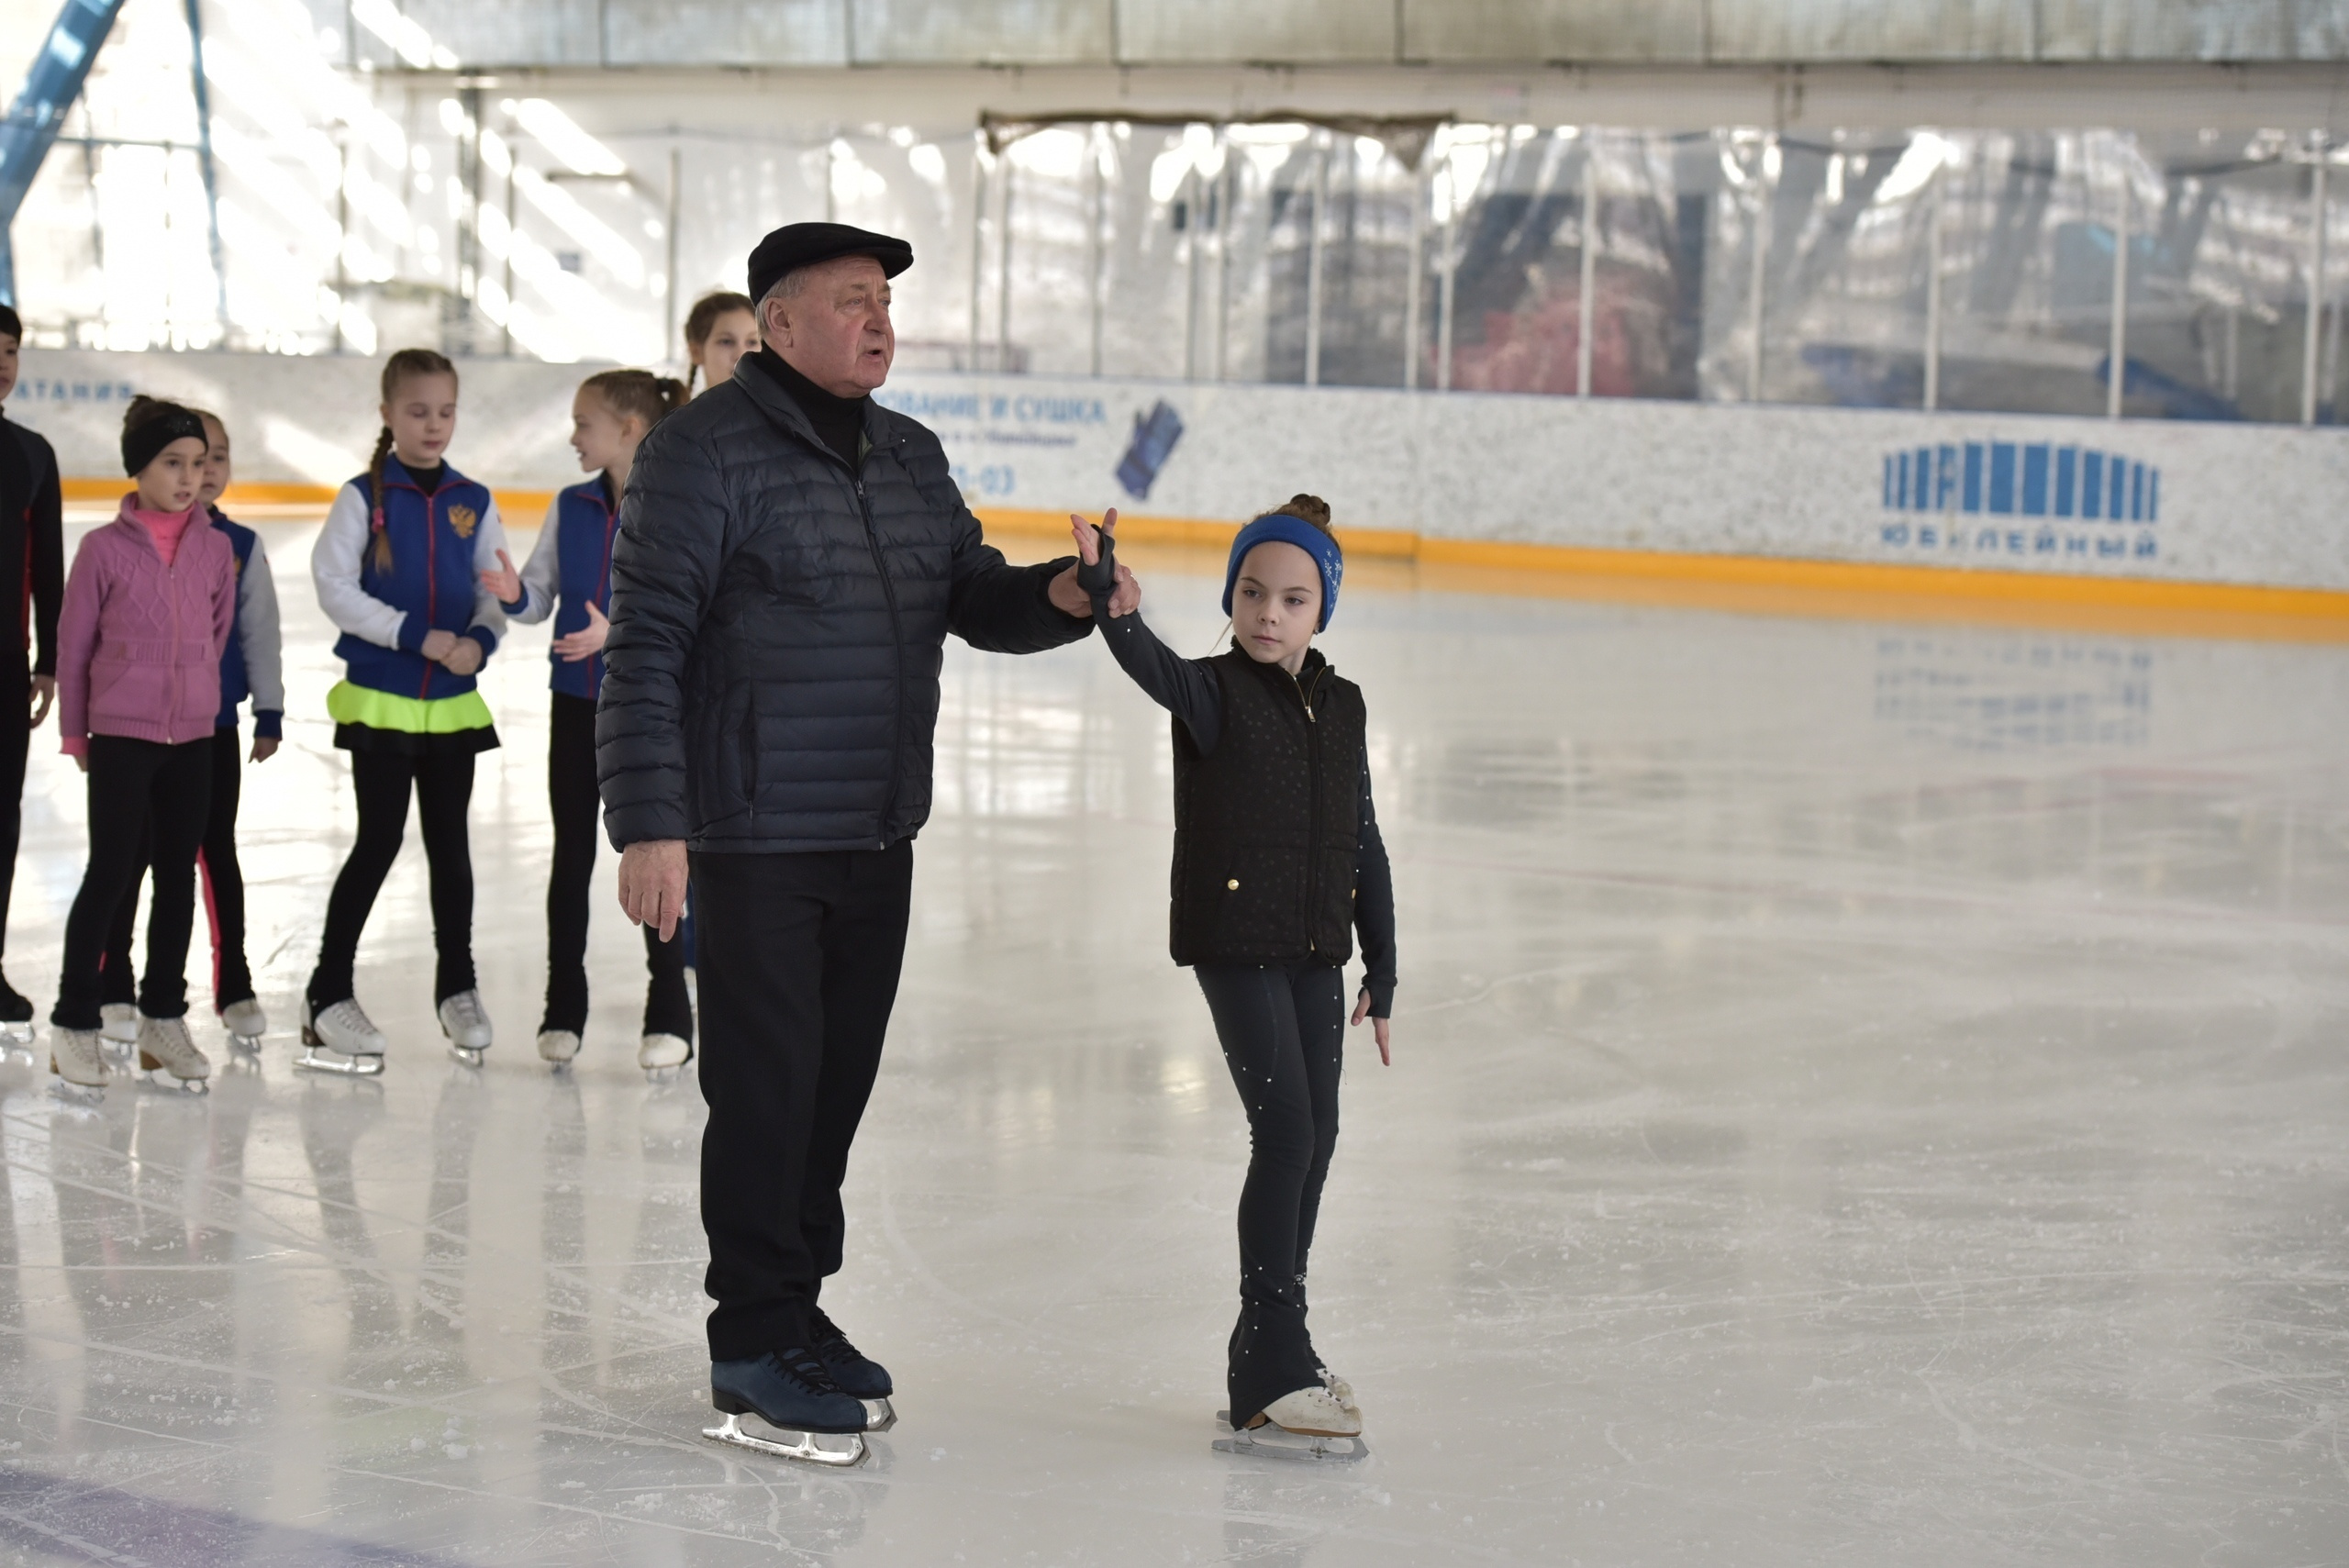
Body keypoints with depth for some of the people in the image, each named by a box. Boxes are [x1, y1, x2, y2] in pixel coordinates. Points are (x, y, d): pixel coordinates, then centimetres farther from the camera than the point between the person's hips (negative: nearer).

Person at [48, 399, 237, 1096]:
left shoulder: (216, 549, 2)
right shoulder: (105, 548, -7)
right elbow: (73, 642, -1)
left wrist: (197, 698, 12)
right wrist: (74, 731, 3)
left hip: (193, 737, 4)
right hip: (120, 736, -4)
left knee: (178, 876, 9)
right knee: (110, 874, -3)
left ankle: (164, 1019, 20)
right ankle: (74, 1024, 7)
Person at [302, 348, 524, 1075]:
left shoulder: (473, 503, 5)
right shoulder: (364, 497, -5)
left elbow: (495, 592, 5)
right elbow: (334, 587, -12)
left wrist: (479, 641, -16)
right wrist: (418, 637, -18)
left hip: (454, 702, 3)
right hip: (379, 699, -3)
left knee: (450, 844, 10)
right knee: (379, 843, -2)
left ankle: (457, 987, 24)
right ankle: (329, 993, 7)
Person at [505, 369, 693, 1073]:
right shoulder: (571, 508, 5)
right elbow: (540, 598, 6)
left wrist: (618, 632, -24)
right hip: (576, 703, 5)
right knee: (572, 856, 9)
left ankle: (669, 1015, 9)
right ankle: (563, 1010, 18)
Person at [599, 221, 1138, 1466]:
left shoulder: (910, 457, 12)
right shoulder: (707, 451, -11)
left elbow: (971, 599, 17)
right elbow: (645, 643, -14)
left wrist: (1059, 599, -6)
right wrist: (647, 824, -20)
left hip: (878, 837, 7)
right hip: (757, 837, -7)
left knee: (839, 1078, 13)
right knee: (766, 1083, -3)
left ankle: (797, 1308, 26)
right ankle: (753, 1344, 7)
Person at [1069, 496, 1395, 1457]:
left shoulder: (1341, 707, 8)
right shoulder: (1214, 694, -7)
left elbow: (1363, 843, 13)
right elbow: (1153, 666, -30)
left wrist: (1380, 969, 14)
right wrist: (1104, 594, -50)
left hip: (1314, 952, 6)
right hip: (1235, 945, -6)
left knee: (1316, 1139, 10)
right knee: (1284, 1131, -13)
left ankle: (1273, 1344, 23)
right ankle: (1269, 1370, -8)